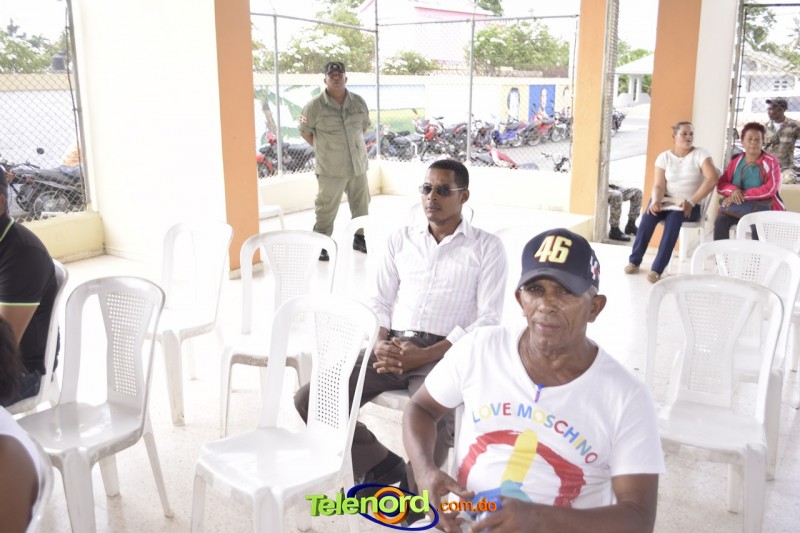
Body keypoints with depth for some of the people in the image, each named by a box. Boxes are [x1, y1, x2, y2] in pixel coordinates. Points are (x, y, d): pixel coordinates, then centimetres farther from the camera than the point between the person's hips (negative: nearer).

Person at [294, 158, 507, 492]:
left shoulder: (487, 247, 4)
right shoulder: (400, 240, 17)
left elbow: (488, 320, -5)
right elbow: (378, 302, 15)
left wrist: (425, 355, -16)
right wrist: (379, 343, -8)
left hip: (445, 353, -4)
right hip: (392, 348, 4)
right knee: (309, 400, -13)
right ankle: (379, 464, 9)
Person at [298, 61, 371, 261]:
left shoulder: (359, 102, 4)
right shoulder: (315, 106, -9)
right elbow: (305, 131, 1)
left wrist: (354, 145, 12)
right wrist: (322, 149, 1)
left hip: (358, 165, 5)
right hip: (330, 169, -5)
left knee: (361, 205, 15)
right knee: (326, 209, 0)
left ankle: (360, 238, 32)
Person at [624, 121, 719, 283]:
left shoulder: (700, 154, -1)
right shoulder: (664, 157, 5)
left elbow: (712, 179, -14)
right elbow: (658, 186, -2)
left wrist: (691, 202, -22)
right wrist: (656, 201, -26)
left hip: (689, 205, -2)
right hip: (666, 200, 2)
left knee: (674, 217, -35)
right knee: (649, 214, -30)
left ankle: (657, 268, -34)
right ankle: (634, 260, -16)